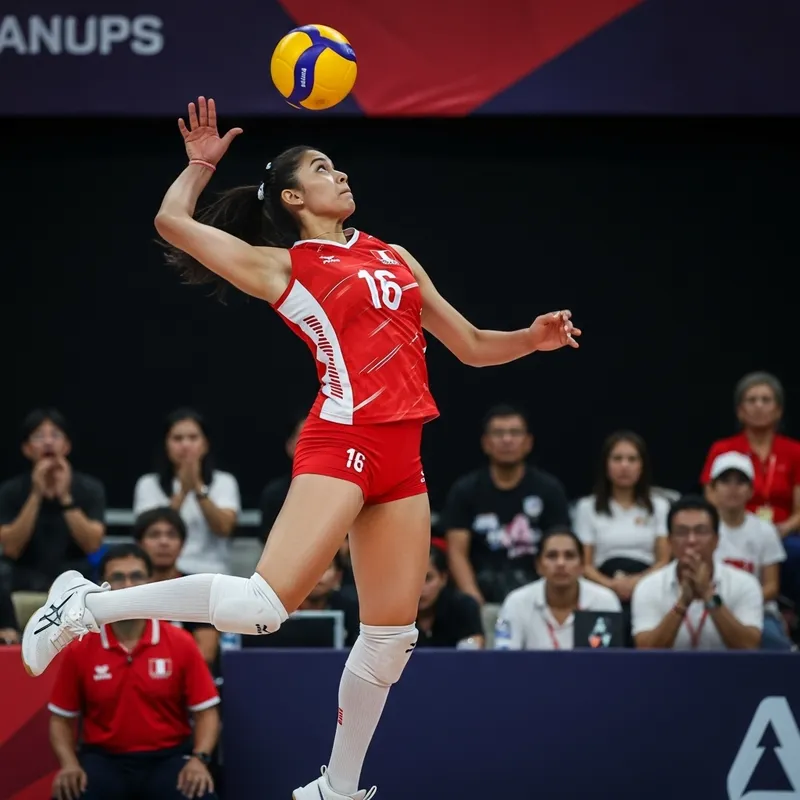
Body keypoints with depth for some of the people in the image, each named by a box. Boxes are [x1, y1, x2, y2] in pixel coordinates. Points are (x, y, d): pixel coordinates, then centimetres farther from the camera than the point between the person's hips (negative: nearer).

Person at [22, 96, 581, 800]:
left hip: (402, 457, 6)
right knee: (261, 606, -19)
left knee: (392, 635, 5)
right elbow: (173, 223, -2)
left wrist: (533, 338, 8)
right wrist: (202, 162, 11)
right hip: (341, 442, -6)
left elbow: (472, 346, 25)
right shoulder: (284, 267, 4)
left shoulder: (396, 258, 21)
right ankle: (87, 606, -6)